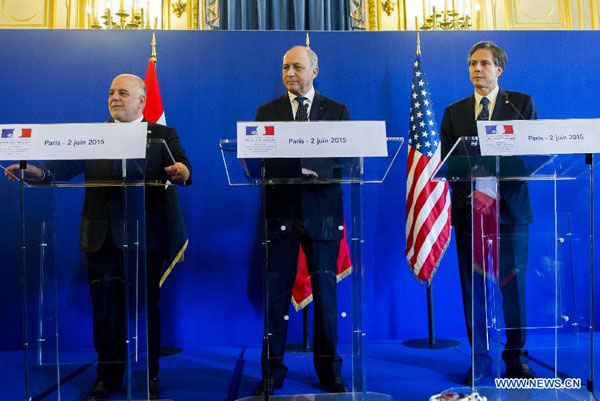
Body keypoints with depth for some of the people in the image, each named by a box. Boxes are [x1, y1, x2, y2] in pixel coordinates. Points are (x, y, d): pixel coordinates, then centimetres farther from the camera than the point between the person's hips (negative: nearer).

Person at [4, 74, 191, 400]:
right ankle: (109, 374, 23)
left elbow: (181, 165, -9)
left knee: (145, 305, 5)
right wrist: (38, 172, -18)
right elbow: (67, 165, 1)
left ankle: (149, 375, 20)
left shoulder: (163, 135, 7)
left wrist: (182, 172, -33)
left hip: (144, 236, -2)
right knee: (105, 305, 8)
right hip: (101, 236, 3)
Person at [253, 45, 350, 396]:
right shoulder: (267, 111, 11)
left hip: (322, 213, 0)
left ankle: (329, 371, 20)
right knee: (276, 293, 3)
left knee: (326, 292, 6)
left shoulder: (338, 111, 9)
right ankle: (273, 372, 15)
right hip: (280, 212, 1)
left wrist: (316, 167, -21)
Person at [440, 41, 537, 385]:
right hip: (468, 209, 2)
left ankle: (516, 359, 18)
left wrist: (494, 190, -15)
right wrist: (473, 193, -10)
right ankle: (480, 362, 14)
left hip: (510, 207, -1)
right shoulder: (454, 112, 13)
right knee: (472, 288, 3)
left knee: (514, 286, 3)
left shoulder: (522, 104, 7)